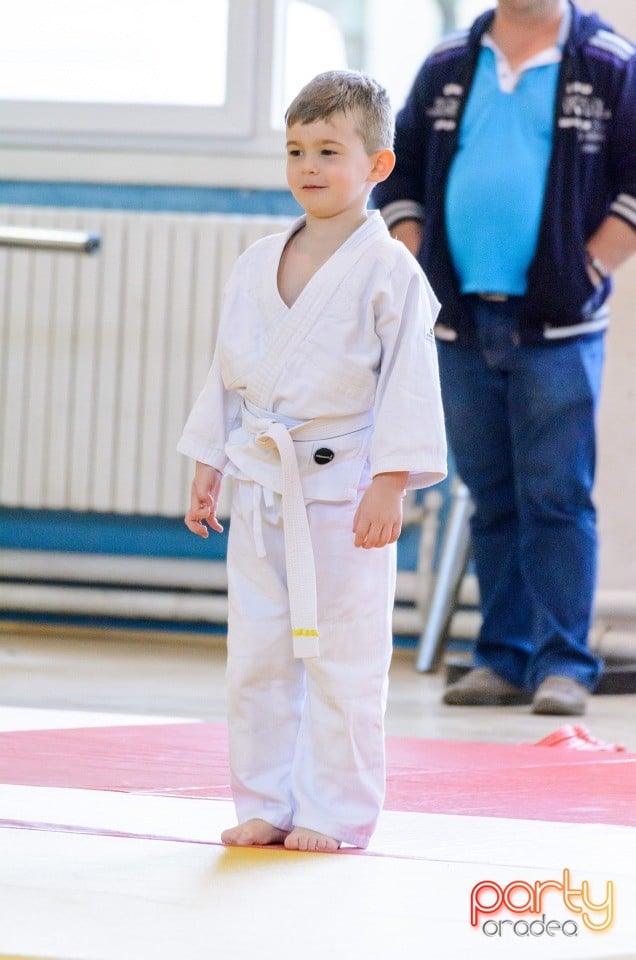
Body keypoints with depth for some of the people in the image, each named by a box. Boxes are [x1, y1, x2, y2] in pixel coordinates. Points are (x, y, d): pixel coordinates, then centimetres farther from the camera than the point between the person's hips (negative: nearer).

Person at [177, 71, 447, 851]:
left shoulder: (388, 271, -7)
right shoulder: (257, 266, 10)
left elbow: (409, 383, -10)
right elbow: (226, 371, 16)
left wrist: (388, 486, -15)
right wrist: (206, 469, 14)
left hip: (345, 490, -6)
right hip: (262, 486, 6)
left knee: (343, 659, -2)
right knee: (256, 654, 8)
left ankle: (336, 811, 8)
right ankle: (265, 804, 18)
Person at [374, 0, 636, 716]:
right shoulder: (448, 66, 12)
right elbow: (399, 172, 16)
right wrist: (419, 273, 5)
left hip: (556, 329, -4)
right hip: (461, 321, 4)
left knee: (556, 497, -6)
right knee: (491, 499, 9)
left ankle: (563, 664, -2)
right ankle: (503, 659, 15)